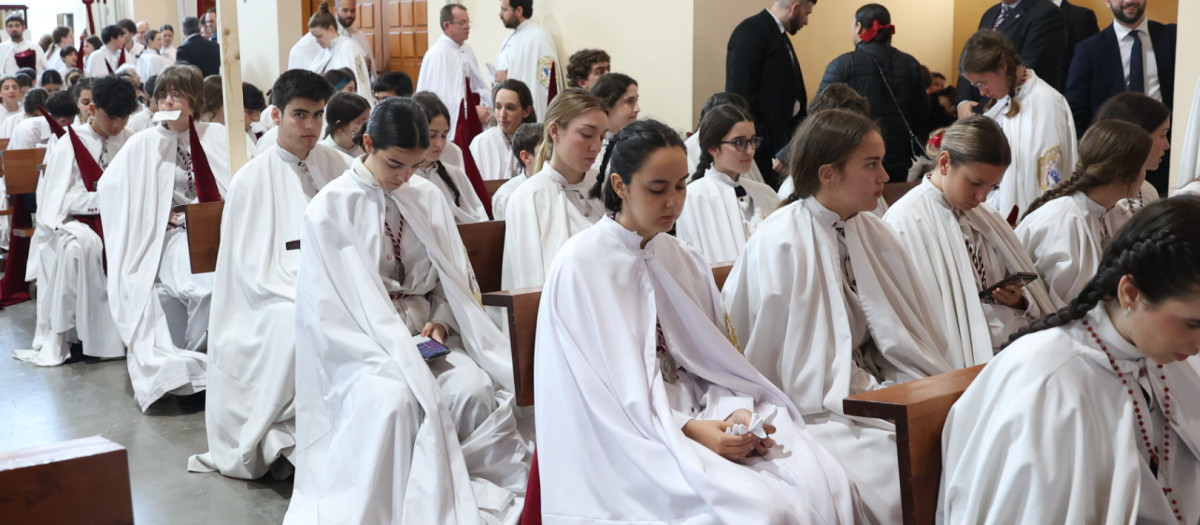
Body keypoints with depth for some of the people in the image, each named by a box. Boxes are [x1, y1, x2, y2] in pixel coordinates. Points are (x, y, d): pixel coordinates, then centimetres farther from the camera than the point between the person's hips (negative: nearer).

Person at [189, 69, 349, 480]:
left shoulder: (338, 167, 12)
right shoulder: (251, 180, 2)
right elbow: (254, 268, -4)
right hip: (276, 297, -3)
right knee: (298, 324, -36)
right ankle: (281, 436, -18)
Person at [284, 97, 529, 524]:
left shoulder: (428, 199, 6)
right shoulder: (331, 208, -6)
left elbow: (454, 277, 12)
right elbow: (330, 302, -9)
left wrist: (440, 321, -8)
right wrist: (393, 349, -19)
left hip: (424, 331, 4)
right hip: (361, 342, -4)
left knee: (475, 388, -25)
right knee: (392, 397, -34)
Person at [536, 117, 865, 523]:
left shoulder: (684, 261, 12)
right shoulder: (579, 266, -7)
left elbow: (714, 357, 12)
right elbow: (600, 390, -11)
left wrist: (736, 411, -9)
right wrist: (687, 428, -20)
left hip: (698, 418, 6)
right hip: (629, 441, -6)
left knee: (827, 483, -19)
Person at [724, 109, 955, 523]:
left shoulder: (872, 231, 8)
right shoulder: (778, 245, -13)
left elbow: (917, 327, 12)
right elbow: (776, 365, -11)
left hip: (877, 391, 6)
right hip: (821, 413, -6)